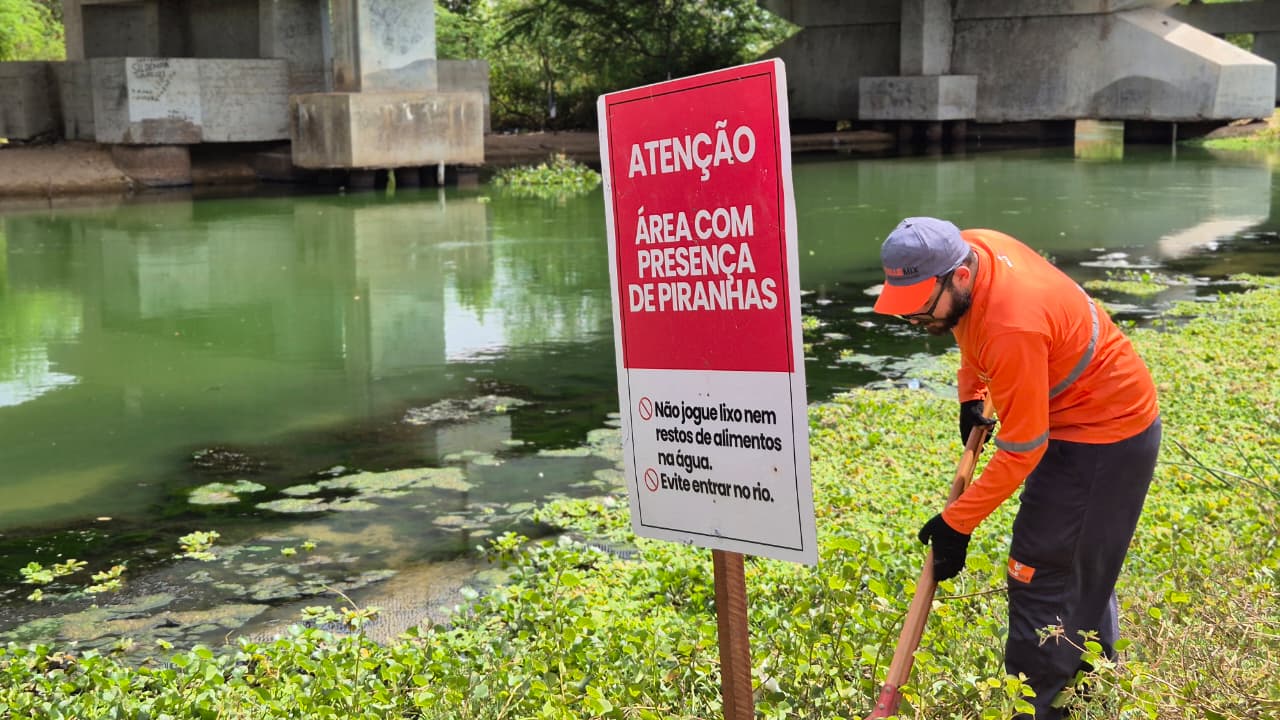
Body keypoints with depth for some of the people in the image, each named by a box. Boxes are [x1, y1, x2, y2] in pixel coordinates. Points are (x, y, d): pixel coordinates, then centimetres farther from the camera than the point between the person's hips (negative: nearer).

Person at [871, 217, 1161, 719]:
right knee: (1082, 568, 20)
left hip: (1104, 437, -10)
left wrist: (957, 522, -21)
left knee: (1039, 572, -8)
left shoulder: (1012, 328, -36)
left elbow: (1021, 451, -28)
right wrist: (971, 394, 9)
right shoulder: (966, 248, -11)